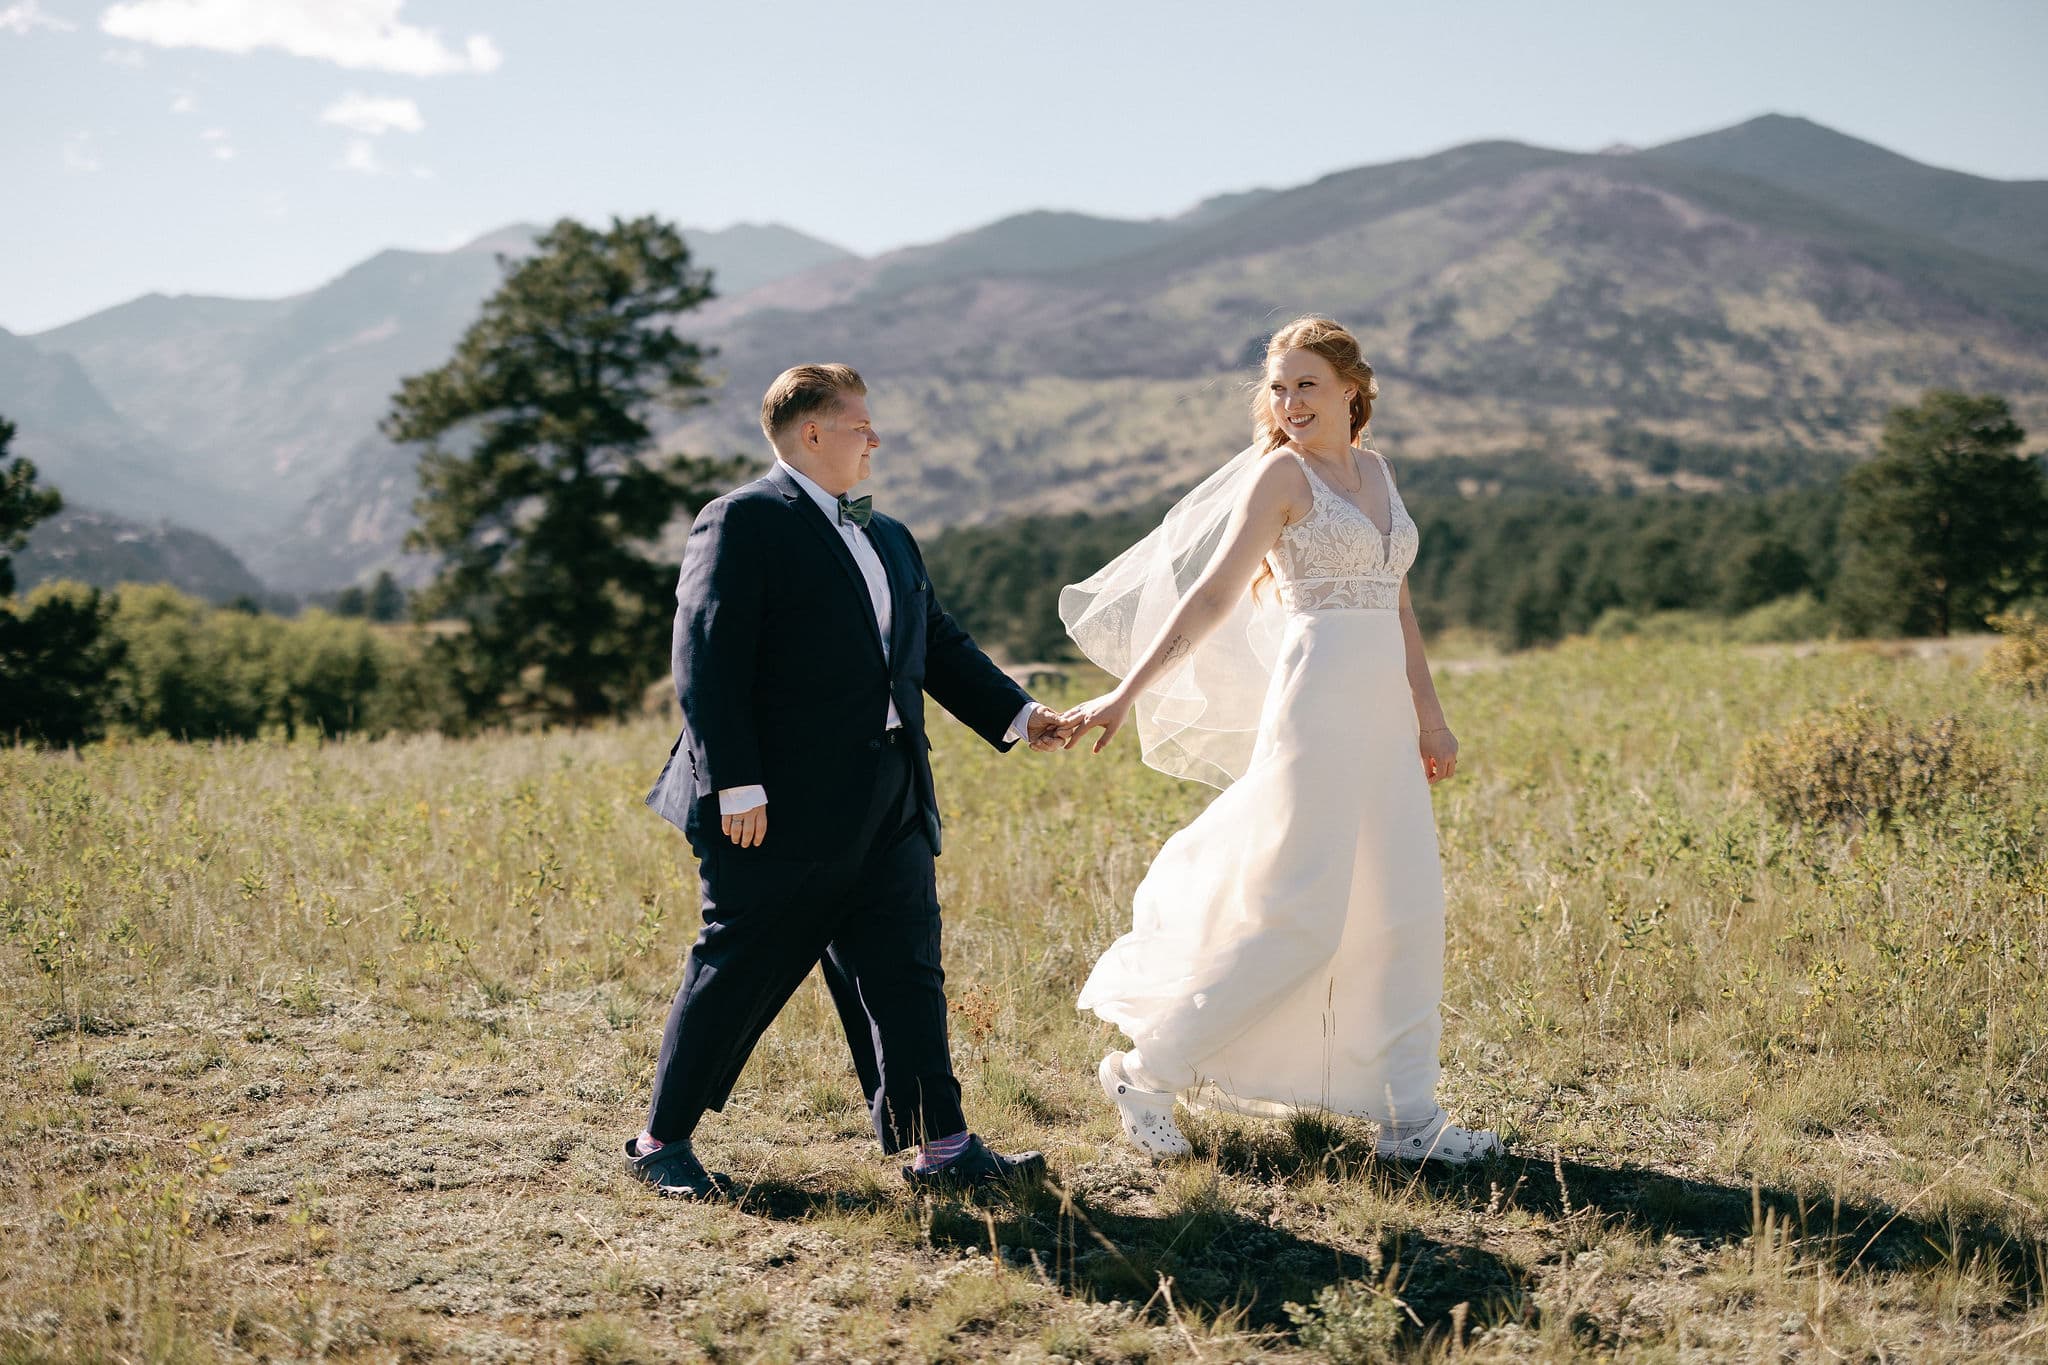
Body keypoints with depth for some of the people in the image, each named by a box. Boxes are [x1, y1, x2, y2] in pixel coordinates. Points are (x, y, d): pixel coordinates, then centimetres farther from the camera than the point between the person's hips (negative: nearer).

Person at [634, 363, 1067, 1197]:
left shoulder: (888, 540, 20)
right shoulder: (744, 522, -7)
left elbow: (940, 648, 21)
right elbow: (707, 665, -14)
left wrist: (1017, 715, 6)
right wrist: (736, 785, -21)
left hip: (888, 807, 8)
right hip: (784, 810, -7)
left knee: (904, 974, 6)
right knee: (736, 976, 1)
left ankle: (940, 1146, 10)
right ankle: (661, 1142, 16)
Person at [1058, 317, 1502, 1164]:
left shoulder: (1373, 469, 16)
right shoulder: (1281, 474, -5)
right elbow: (1211, 596, -11)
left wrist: (1429, 715, 20)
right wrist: (1126, 696, -19)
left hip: (1382, 718, 7)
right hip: (1318, 706, -7)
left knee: (1406, 914, 5)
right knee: (1296, 915, -9)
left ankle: (1409, 1119, 12)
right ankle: (1149, 1071, 3)